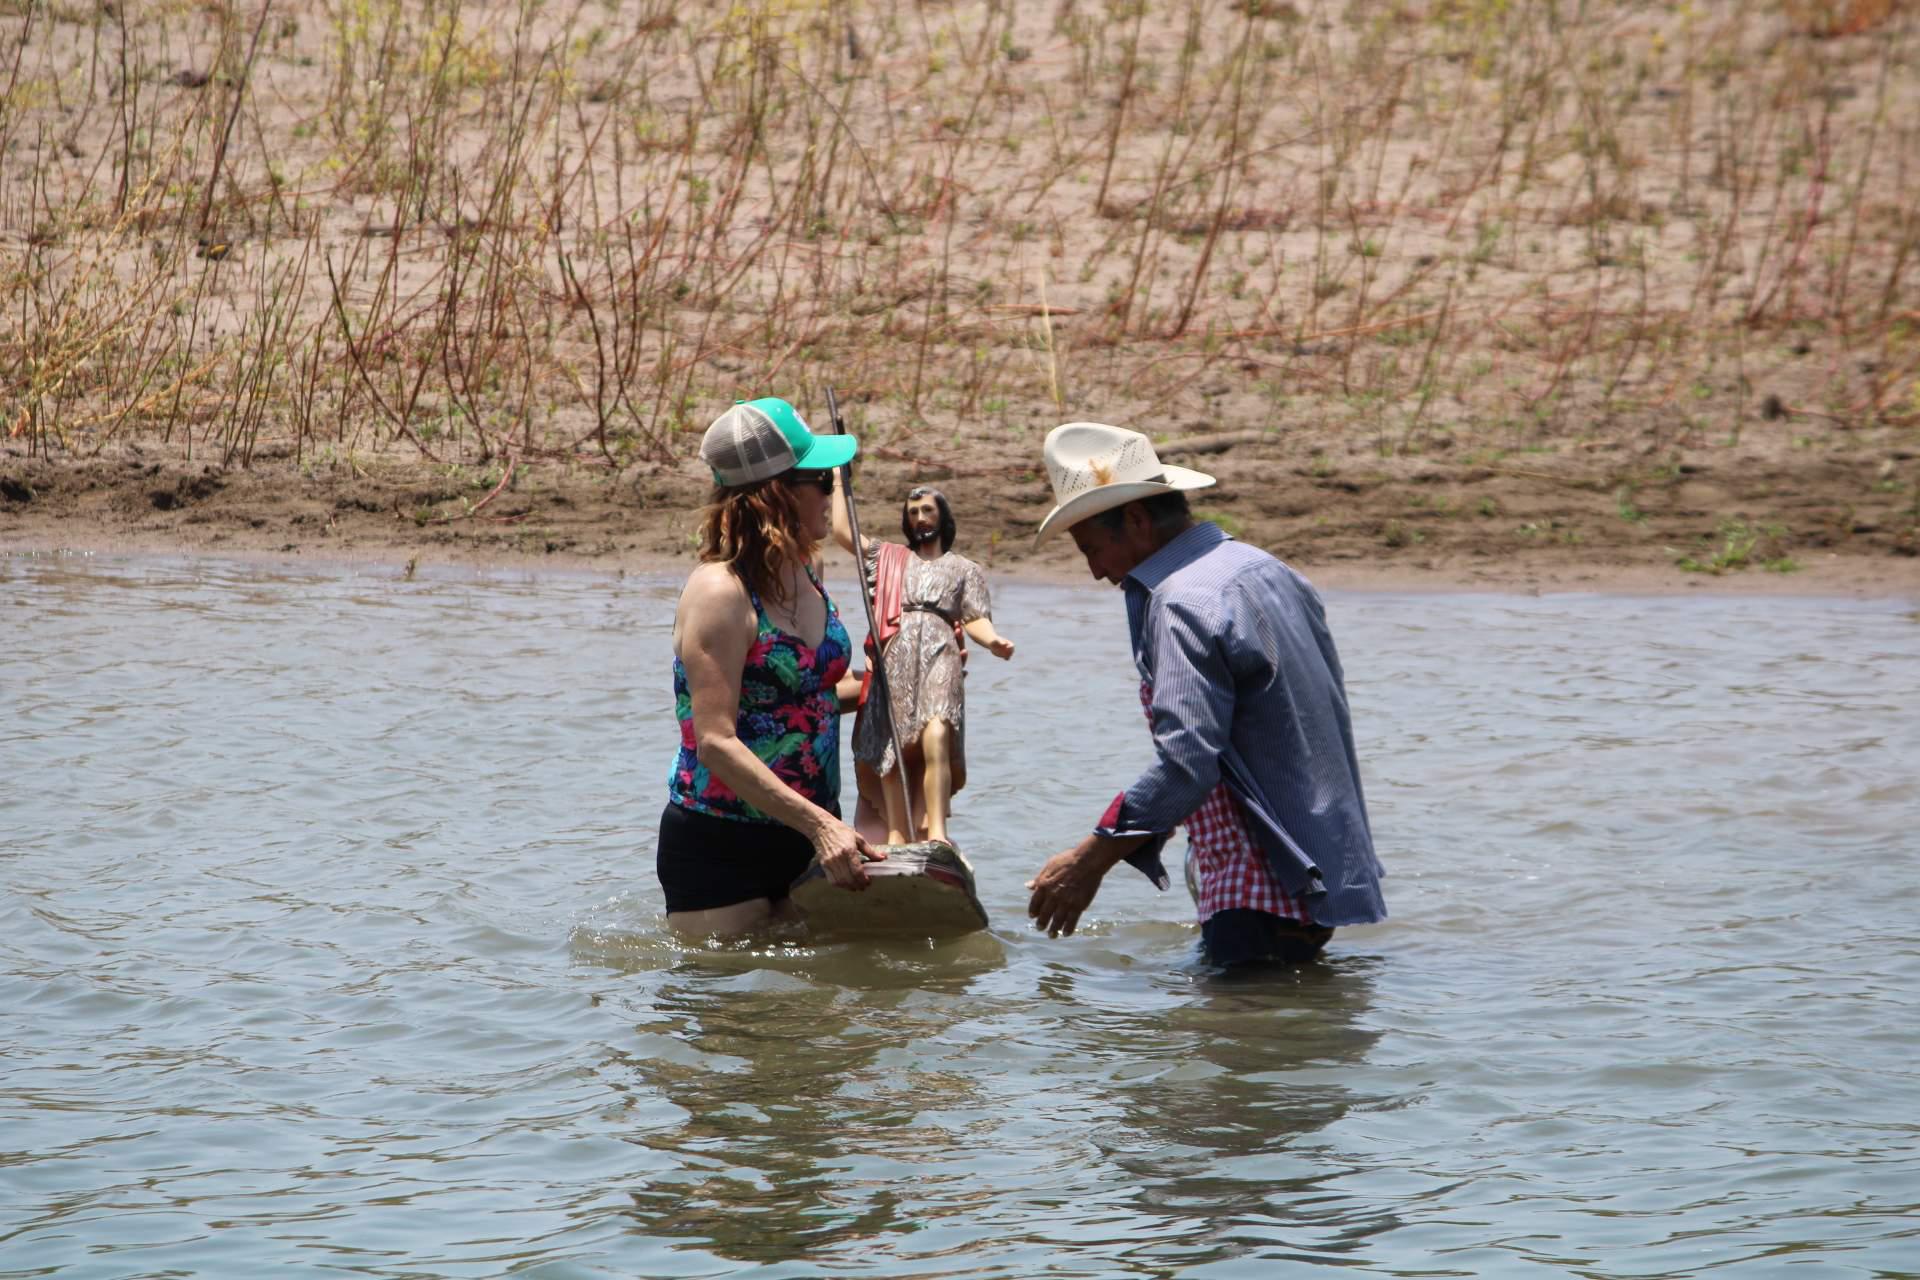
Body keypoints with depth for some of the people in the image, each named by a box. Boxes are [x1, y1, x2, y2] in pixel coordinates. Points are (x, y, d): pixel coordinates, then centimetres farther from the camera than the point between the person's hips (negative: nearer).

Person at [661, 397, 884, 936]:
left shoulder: (807, 572, 7)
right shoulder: (720, 591, -19)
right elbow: (715, 742, -26)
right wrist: (818, 824, -32)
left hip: (806, 838, 8)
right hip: (720, 850, -8)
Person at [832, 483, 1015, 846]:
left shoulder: (965, 569, 24)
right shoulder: (888, 558, 29)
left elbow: (975, 619, 11)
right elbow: (842, 530, 24)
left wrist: (993, 640, -10)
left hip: (939, 654, -3)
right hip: (895, 659, 3)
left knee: (936, 736, -25)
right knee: (892, 747, -10)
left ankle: (934, 833, -36)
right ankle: (897, 837, -12)